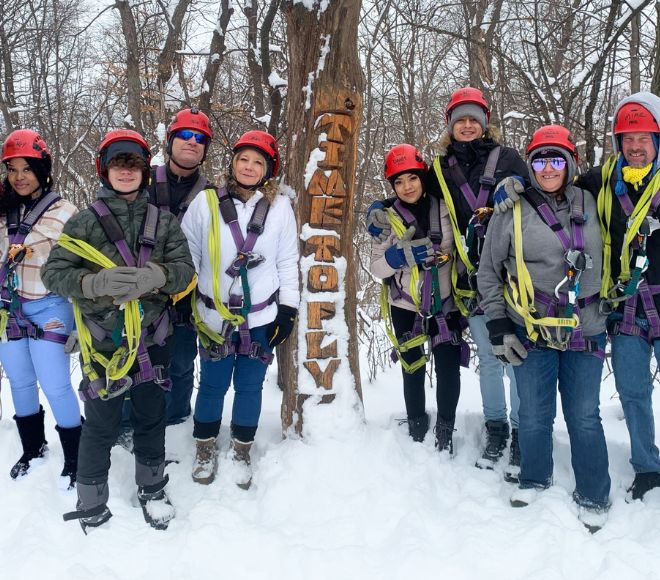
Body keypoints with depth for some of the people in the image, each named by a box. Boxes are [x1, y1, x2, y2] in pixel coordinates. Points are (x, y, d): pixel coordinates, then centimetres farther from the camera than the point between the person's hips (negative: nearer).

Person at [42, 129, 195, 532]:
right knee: (101, 425, 6)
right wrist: (98, 282, -25)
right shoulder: (84, 222, -3)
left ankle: (152, 490, 37)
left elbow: (185, 269, -2)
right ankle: (92, 507, 26)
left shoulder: (163, 221, 4)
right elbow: (53, 272, -6)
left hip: (152, 339, 2)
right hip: (103, 342, -2)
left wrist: (156, 276, -25)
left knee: (151, 418, 16)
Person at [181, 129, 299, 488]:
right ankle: (205, 449, 33)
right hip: (214, 317, -1)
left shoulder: (280, 208, 0)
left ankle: (241, 452, 31)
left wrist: (288, 310, 2)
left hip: (261, 318, 1)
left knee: (250, 386, 12)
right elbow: (187, 256, 2)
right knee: (212, 385, 10)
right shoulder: (206, 203, -4)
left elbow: (287, 263, 4)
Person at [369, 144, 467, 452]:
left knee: (449, 368, -5)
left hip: (444, 303, 0)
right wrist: (403, 254, -25)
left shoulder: (443, 209, -4)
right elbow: (376, 267, -7)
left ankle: (445, 431, 15)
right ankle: (416, 427, 29)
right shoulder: (387, 217, -4)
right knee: (413, 369, 8)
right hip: (406, 306, 0)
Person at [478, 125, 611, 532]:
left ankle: (594, 496, 23)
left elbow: (602, 261, 19)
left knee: (584, 416, 6)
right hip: (533, 331, -1)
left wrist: (607, 310, 18)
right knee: (535, 414, 6)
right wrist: (498, 327, -3)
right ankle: (535, 479, 31)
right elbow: (489, 271, 1)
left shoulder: (589, 204, 6)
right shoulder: (512, 212, -3)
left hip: (585, 330, 2)